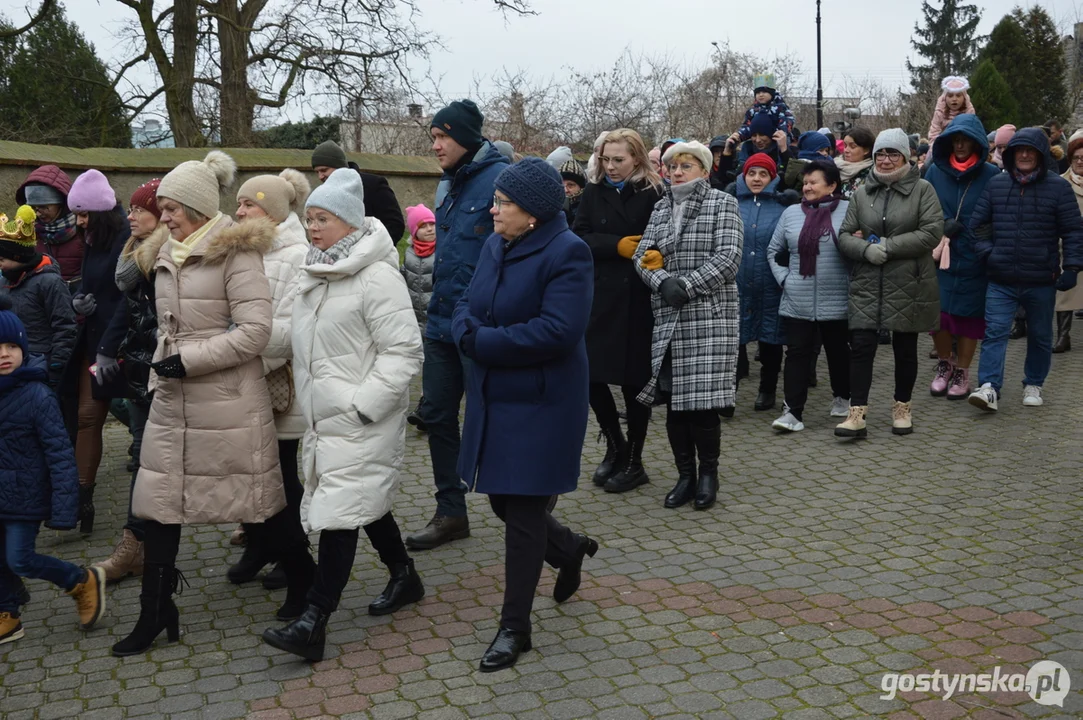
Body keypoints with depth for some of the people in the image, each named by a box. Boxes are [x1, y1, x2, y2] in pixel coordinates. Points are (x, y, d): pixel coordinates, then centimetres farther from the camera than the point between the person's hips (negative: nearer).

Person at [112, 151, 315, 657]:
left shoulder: (235, 253, -11)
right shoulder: (166, 256, 12)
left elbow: (256, 330, -19)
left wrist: (190, 360, -18)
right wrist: (160, 375, 16)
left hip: (228, 402, -7)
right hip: (173, 402, 7)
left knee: (259, 498, 6)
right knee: (158, 500, 6)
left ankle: (304, 581, 28)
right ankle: (155, 614, 17)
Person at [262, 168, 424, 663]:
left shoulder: (377, 277, -17)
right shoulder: (314, 273, 11)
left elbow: (404, 352, -20)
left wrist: (362, 405, -21)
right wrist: (310, 403, 15)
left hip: (362, 422, -9)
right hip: (323, 415, 9)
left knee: (340, 510, -8)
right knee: (366, 502, 19)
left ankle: (314, 622, -5)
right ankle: (404, 577, 37)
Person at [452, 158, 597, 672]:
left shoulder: (566, 253, -17)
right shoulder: (496, 244, 7)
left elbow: (557, 331, -27)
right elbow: (468, 306, 9)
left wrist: (483, 343, -20)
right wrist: (468, 333, -15)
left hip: (539, 403, -8)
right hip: (492, 397, 8)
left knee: (521, 512, 1)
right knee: (503, 500, 16)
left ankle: (515, 627, 16)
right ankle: (571, 551, 45)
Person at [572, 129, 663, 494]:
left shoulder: (654, 195, -4)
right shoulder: (593, 193, 7)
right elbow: (579, 239, -2)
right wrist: (617, 245, -15)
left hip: (638, 299, -3)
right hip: (599, 296, 4)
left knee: (634, 379, 4)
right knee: (591, 375, 3)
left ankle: (633, 461, 20)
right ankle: (615, 447, 27)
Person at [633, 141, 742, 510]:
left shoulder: (723, 204, 1)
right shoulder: (661, 207, 17)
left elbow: (728, 258, -10)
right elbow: (642, 254, 7)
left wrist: (686, 285, -16)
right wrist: (663, 282, -13)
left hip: (709, 317, -5)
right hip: (668, 319, 5)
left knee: (702, 402, -5)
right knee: (674, 400, 6)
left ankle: (708, 474, 13)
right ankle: (685, 475, 18)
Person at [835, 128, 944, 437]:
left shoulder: (922, 189, 0)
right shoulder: (862, 193, 10)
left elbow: (932, 232, -12)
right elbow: (844, 235, 7)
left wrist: (888, 246, -17)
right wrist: (866, 249, -15)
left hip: (908, 285, -2)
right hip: (867, 284, 2)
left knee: (905, 349, 9)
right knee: (861, 346, -5)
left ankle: (902, 407, 25)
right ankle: (857, 413, -3)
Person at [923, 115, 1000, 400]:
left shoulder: (991, 175, -3)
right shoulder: (935, 171, 3)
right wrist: (941, 227, -8)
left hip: (974, 260, -1)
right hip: (939, 256, 2)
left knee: (969, 315, 6)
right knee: (937, 313, 1)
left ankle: (962, 373, 21)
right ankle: (944, 365, 24)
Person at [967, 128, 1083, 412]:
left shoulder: (1058, 187, -3)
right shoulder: (996, 184, 4)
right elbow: (978, 222, 12)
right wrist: (986, 251, -1)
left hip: (1042, 281, -1)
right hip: (1001, 279, 1)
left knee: (1040, 336, 12)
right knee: (995, 330, -9)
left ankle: (1033, 385, 26)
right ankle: (989, 386, -12)